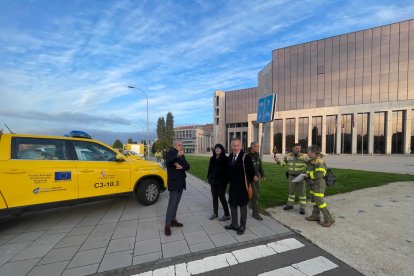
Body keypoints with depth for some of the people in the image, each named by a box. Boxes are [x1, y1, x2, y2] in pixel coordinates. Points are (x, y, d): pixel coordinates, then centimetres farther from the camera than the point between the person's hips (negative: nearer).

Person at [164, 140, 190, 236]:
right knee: (172, 204, -6)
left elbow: (188, 166, 5)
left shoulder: (182, 155, 12)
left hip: (181, 182, 7)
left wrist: (181, 167, -16)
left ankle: (173, 220, 28)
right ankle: (167, 225, 4)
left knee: (176, 203, 15)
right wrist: (177, 155, -45)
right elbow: (168, 162, -31)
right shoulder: (170, 153, -9)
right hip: (173, 183, -7)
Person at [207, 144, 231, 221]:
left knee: (222, 197, 3)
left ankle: (227, 215, 18)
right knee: (214, 197, 14)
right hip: (213, 181, 6)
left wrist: (226, 180, -16)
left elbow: (227, 170, -12)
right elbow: (210, 168, 12)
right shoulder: (212, 158, 6)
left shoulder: (225, 159, -10)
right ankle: (215, 213, 28)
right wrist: (209, 177, 6)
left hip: (221, 182, -5)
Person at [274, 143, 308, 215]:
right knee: (291, 191, 14)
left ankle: (302, 208, 16)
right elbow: (283, 163, 6)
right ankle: (290, 205, 28)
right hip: (291, 177, 3)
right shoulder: (288, 156, -5)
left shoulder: (304, 156, -12)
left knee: (302, 192, 4)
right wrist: (277, 161, -11)